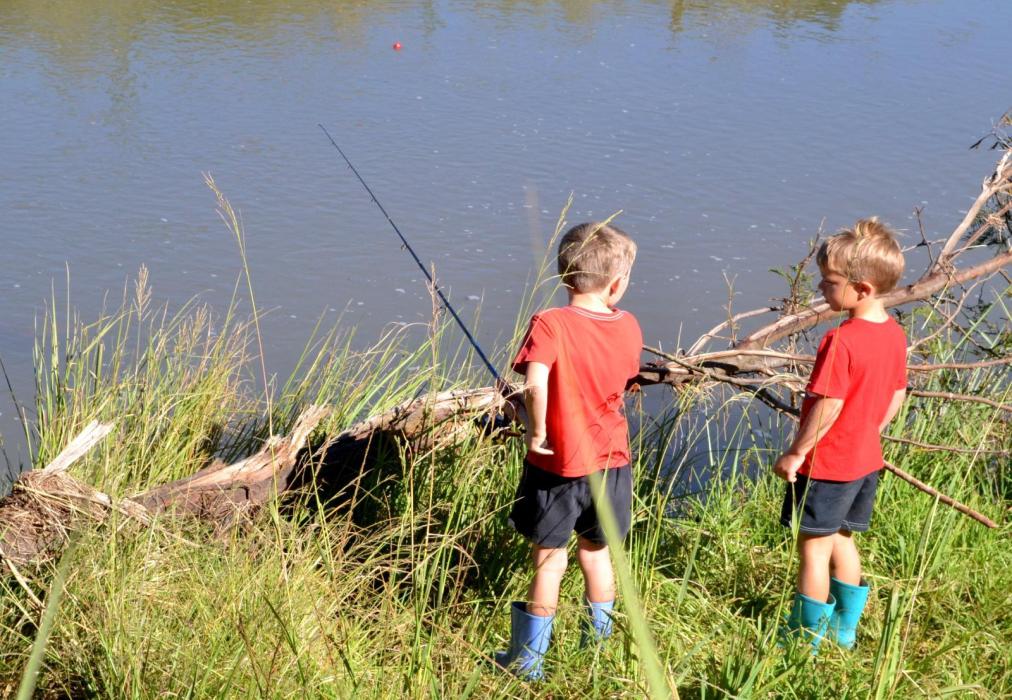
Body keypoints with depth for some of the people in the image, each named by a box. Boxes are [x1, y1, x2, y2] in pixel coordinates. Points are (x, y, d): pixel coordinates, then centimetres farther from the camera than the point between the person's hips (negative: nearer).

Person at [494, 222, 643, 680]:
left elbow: (536, 384, -33)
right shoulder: (628, 327, -5)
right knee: (596, 550, 24)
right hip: (610, 462, 4)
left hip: (557, 466, -4)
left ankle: (528, 660, 20)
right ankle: (599, 639, 37)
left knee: (549, 562, 8)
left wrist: (536, 431, -21)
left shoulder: (550, 324, -19)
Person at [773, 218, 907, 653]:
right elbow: (897, 395, 9)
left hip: (827, 465, -8)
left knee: (813, 548, 6)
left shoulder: (841, 342, -26)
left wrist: (796, 453, -14)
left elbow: (828, 406, -24)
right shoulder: (894, 333, 0)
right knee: (842, 540, 22)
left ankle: (808, 637, 16)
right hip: (866, 459, 8)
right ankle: (845, 629, 32)